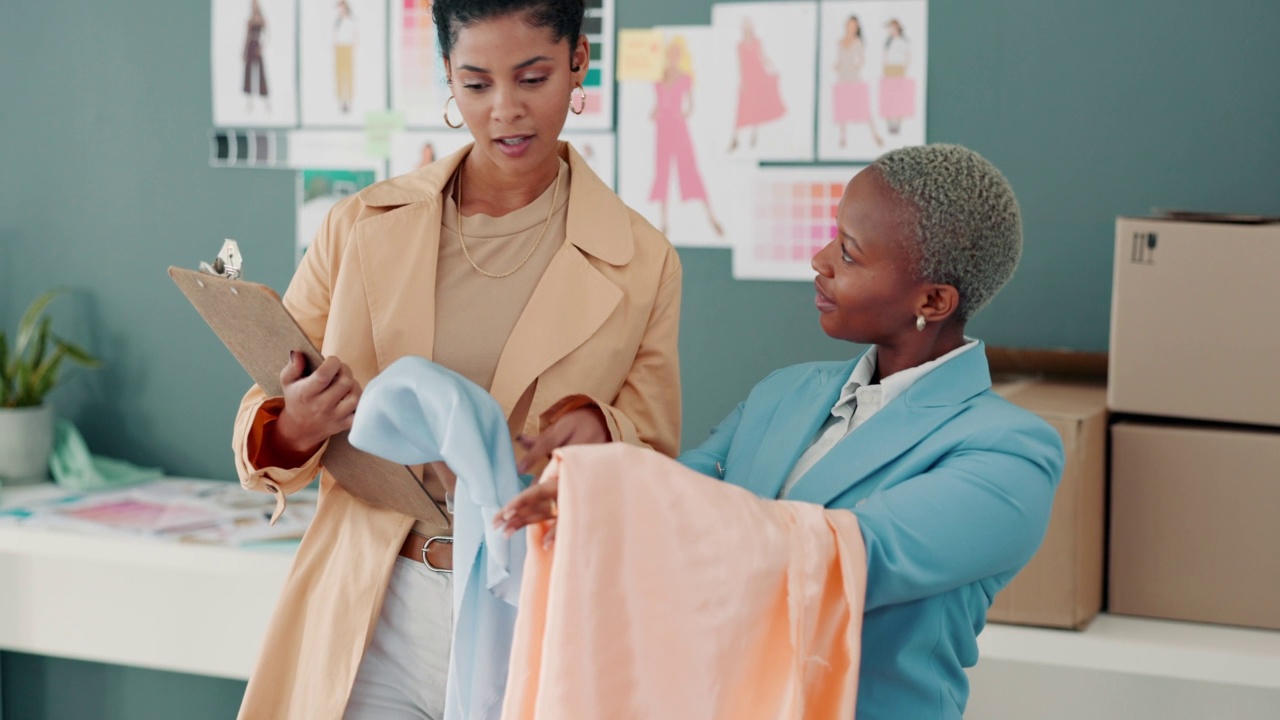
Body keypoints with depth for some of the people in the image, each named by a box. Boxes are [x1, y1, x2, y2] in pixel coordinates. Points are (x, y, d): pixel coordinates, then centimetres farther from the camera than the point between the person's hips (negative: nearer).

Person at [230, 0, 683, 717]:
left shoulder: (640, 261, -1)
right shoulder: (362, 227, 2)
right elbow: (267, 412, 6)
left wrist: (600, 434, -18)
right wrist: (291, 432, -17)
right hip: (366, 619, 1)